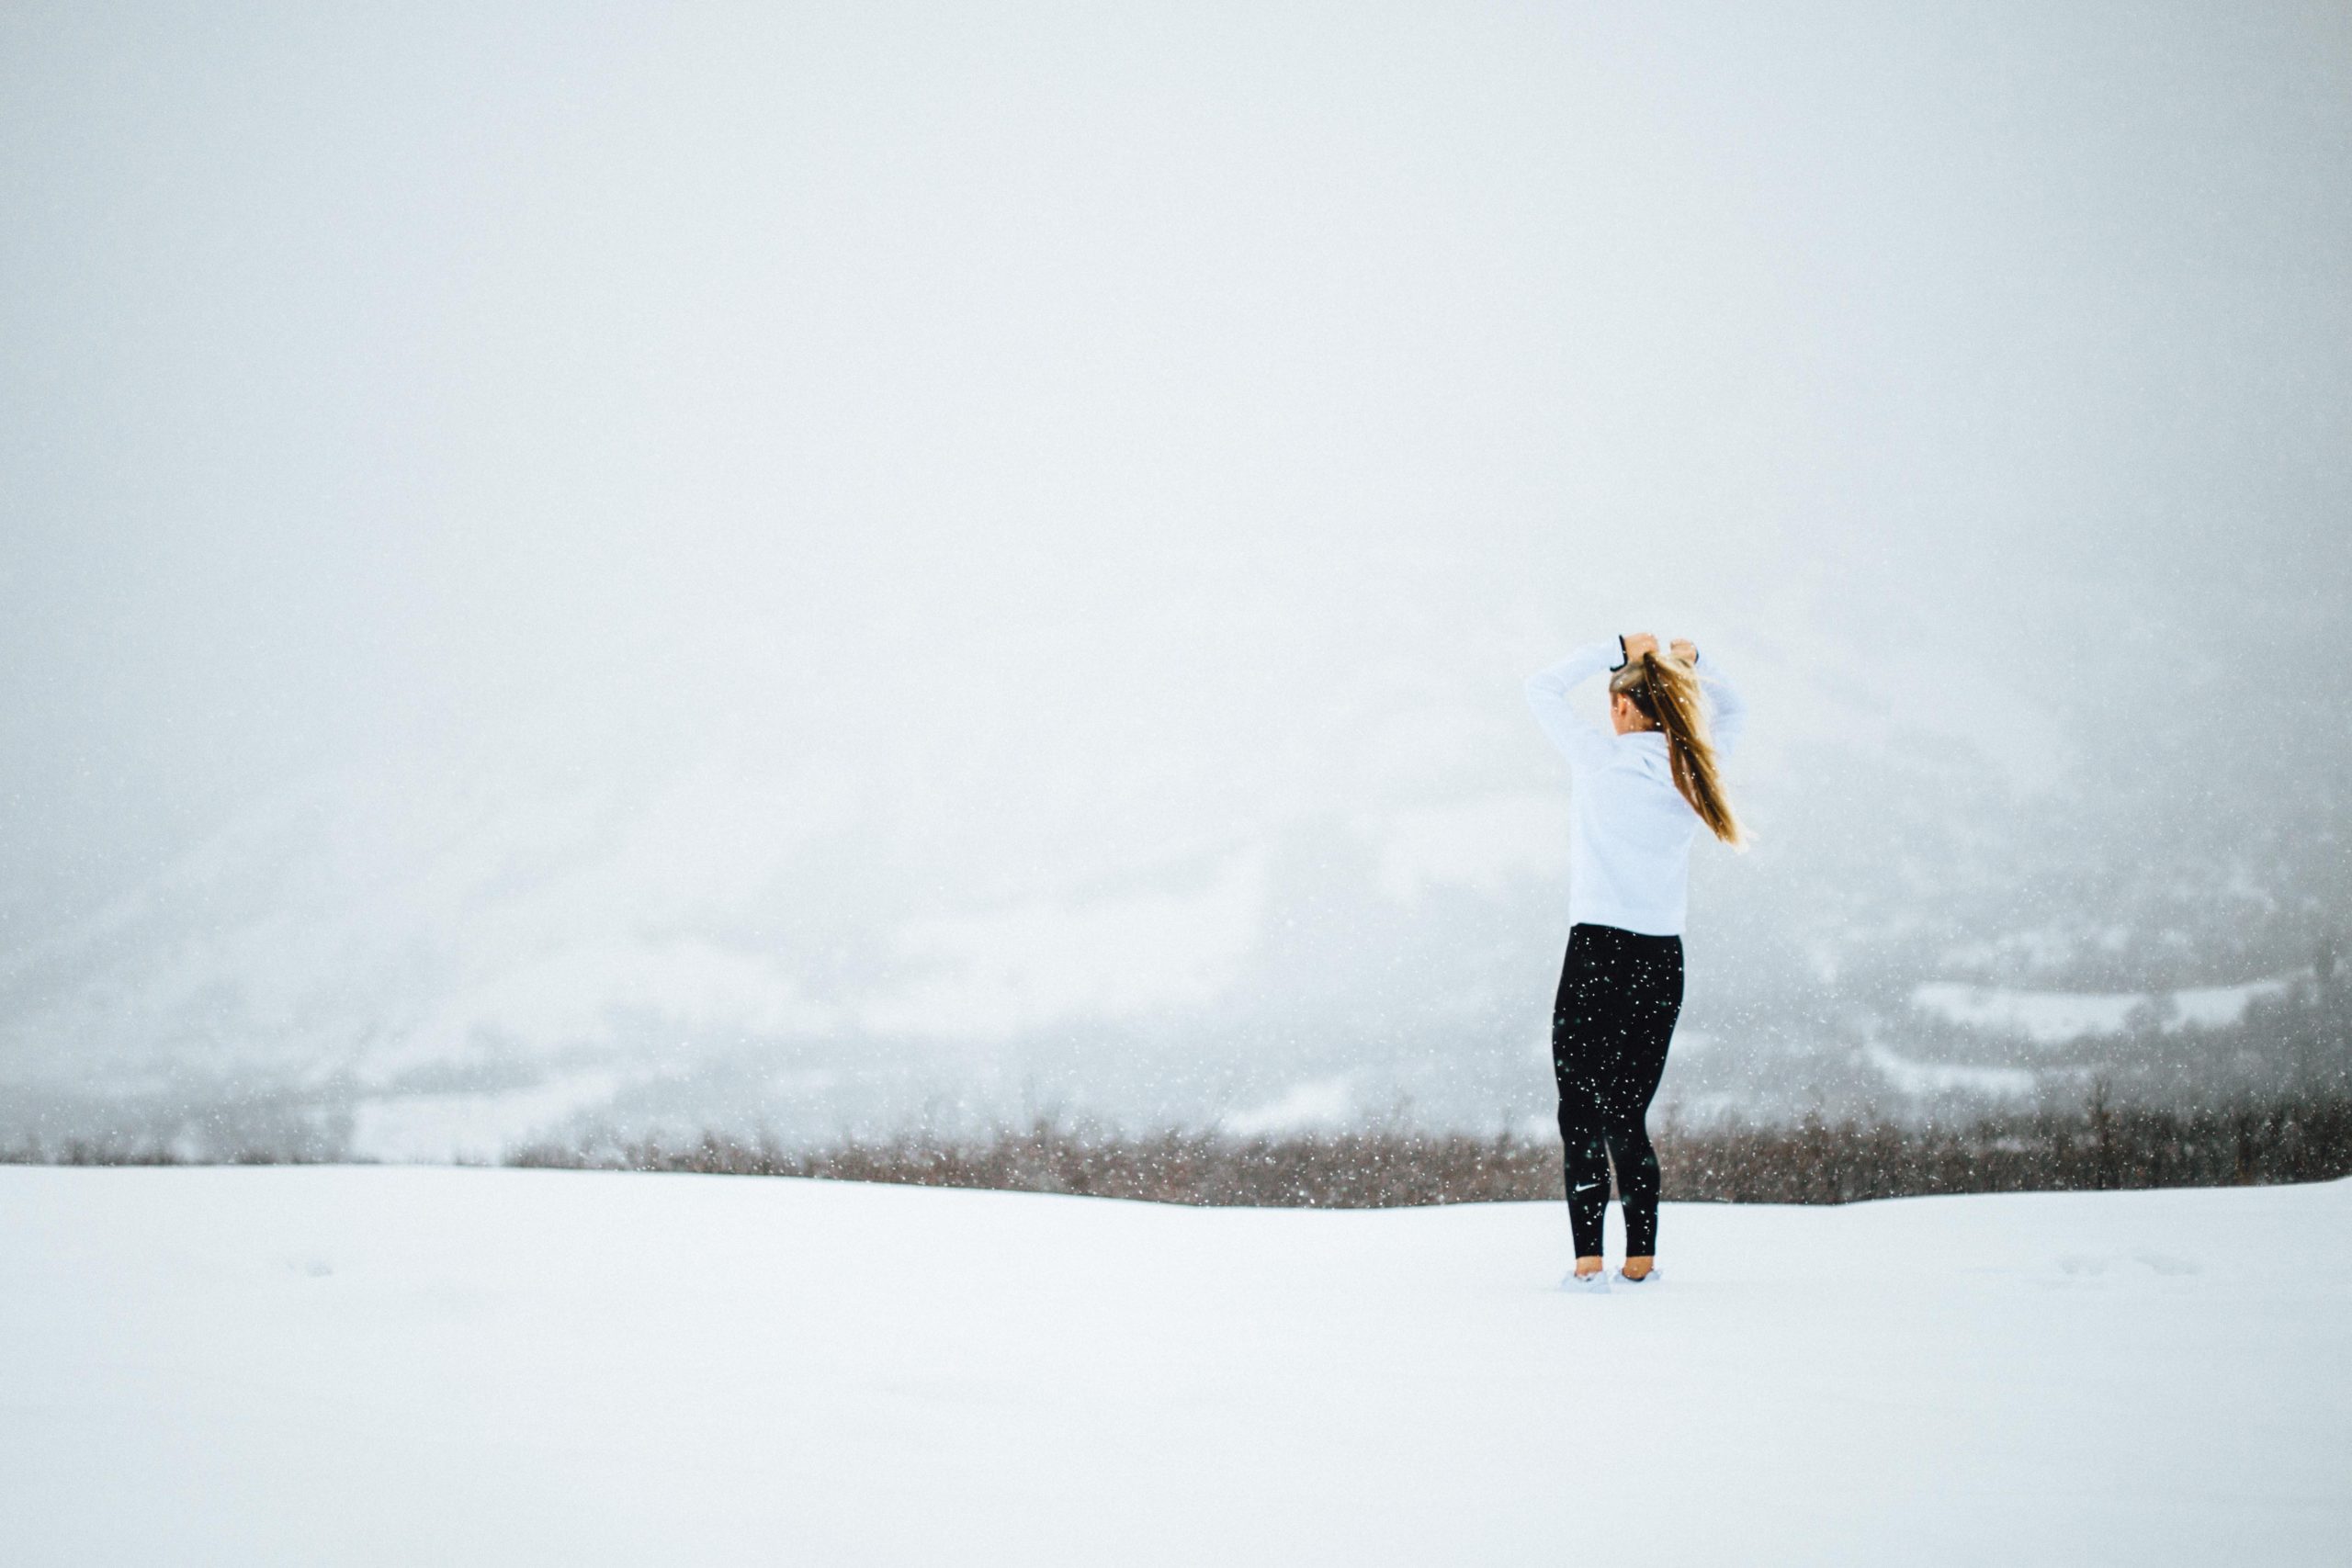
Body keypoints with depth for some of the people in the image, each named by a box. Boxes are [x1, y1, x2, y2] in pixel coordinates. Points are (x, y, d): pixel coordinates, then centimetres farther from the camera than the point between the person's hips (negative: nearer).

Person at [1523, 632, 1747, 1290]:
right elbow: (1734, 711, 25)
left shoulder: (1601, 758, -8)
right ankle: (1641, 1259, 9)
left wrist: (1616, 651, 4)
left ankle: (1588, 1261, -8)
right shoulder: (1694, 769, 4)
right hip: (1663, 962, 5)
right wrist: (1693, 662, 10)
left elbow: (1543, 688, 5)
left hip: (1597, 954, -5)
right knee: (1627, 1116, 13)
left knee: (1582, 1114, 0)